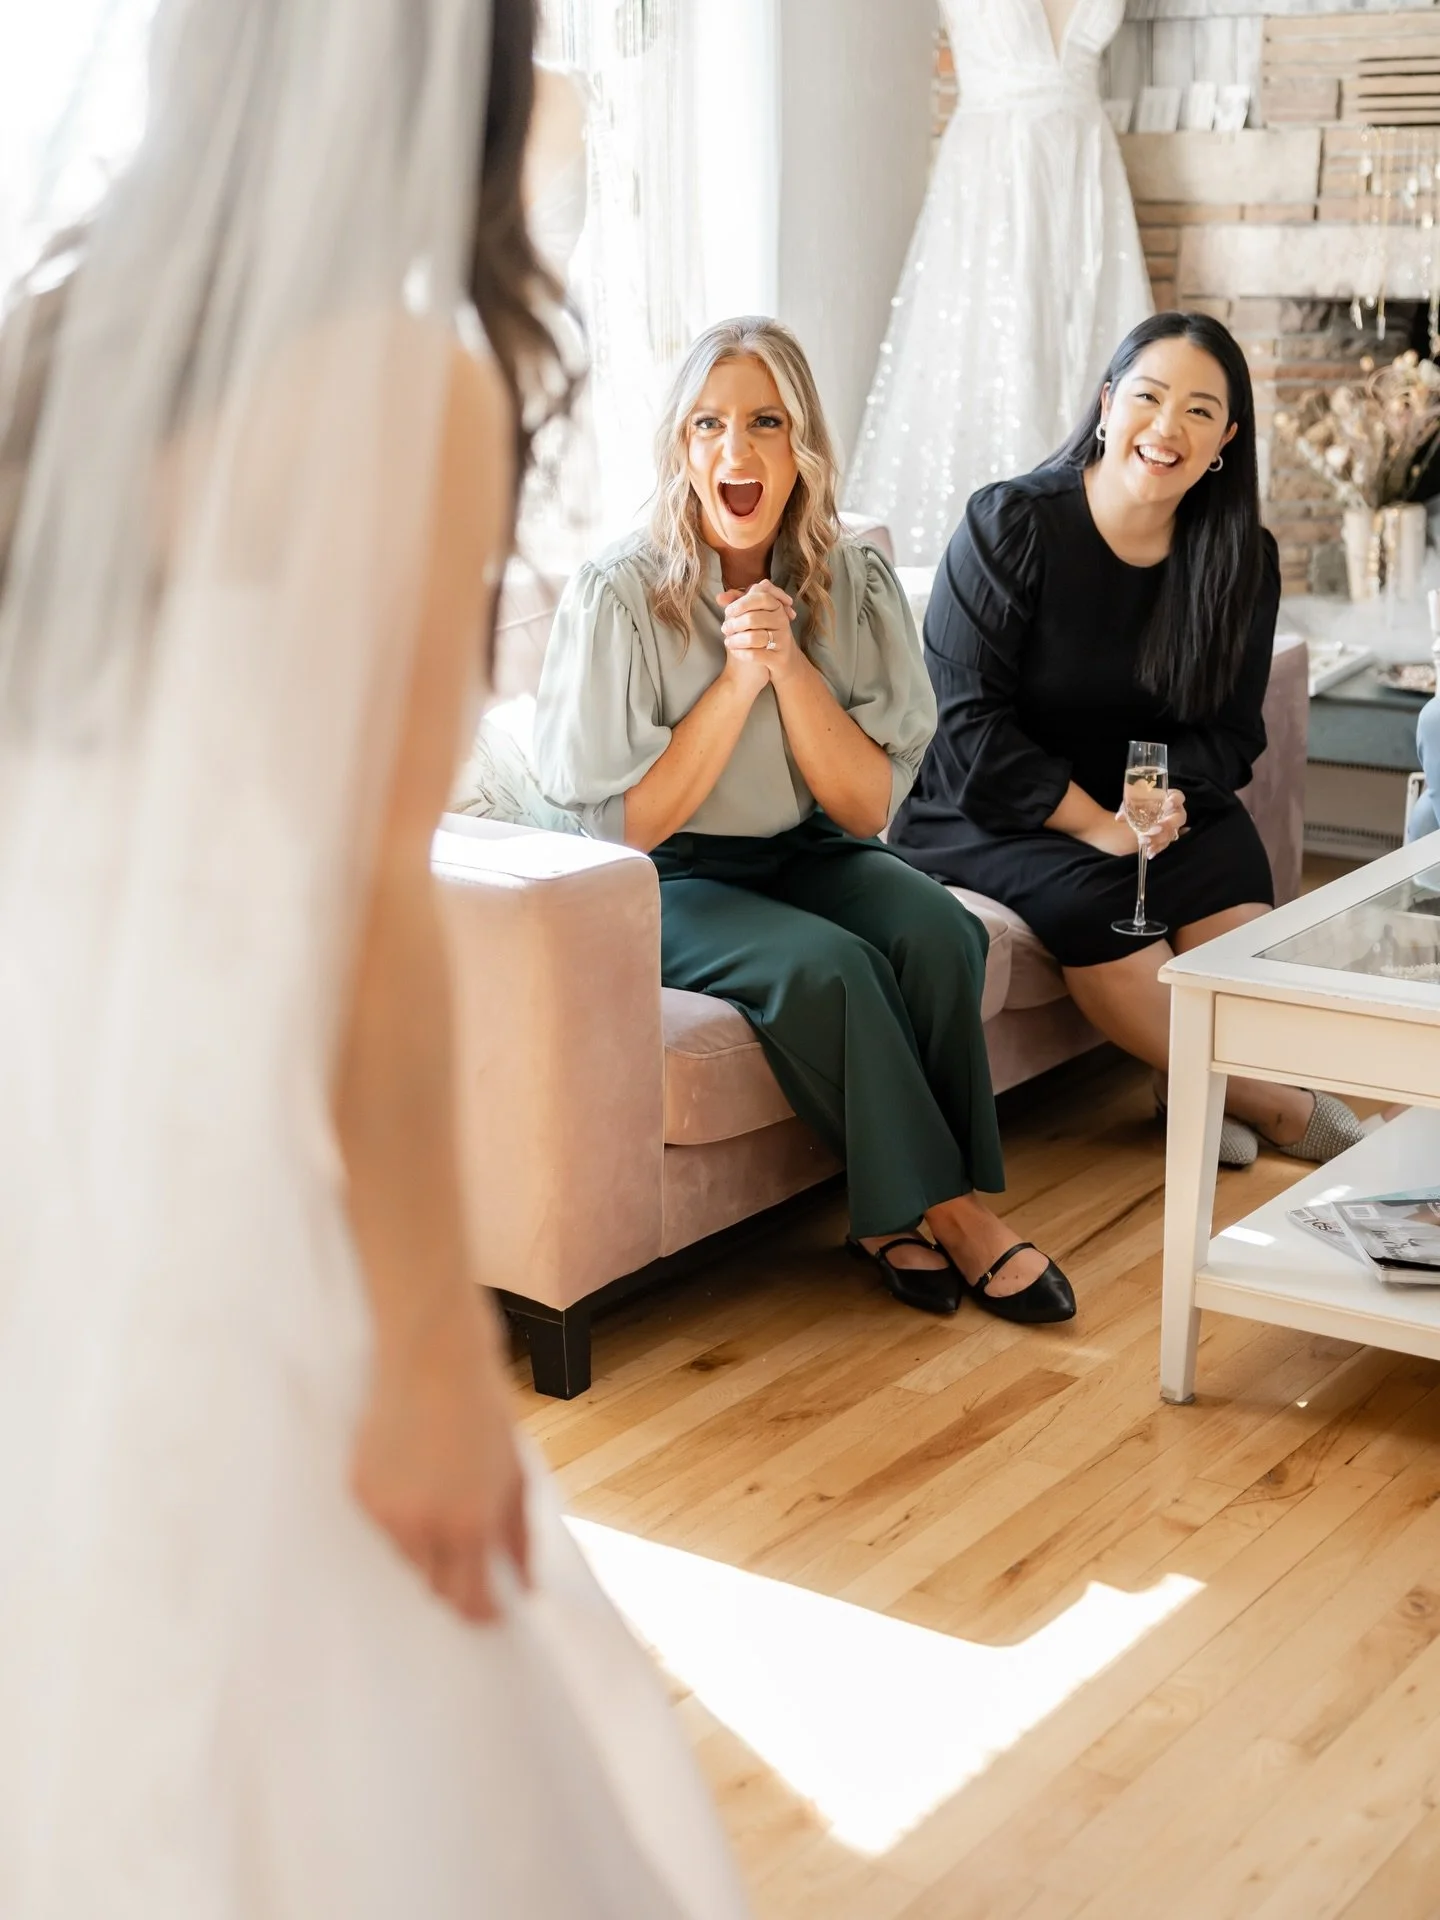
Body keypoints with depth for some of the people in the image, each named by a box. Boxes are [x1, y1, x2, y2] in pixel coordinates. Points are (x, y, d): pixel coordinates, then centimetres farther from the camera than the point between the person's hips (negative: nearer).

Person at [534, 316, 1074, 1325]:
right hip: (671, 883, -4)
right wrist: (736, 678, -21)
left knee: (937, 930, -26)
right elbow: (630, 823, -13)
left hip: (809, 853, 4)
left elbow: (870, 804, -6)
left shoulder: (852, 582, -3)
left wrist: (791, 663, -19)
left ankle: (899, 1215, -11)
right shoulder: (620, 594, -13)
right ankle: (944, 1209, -14)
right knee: (827, 966, -31)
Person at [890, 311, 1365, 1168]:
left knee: (1231, 865, -28)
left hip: (1159, 801, 4)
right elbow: (969, 722, -15)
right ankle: (1272, 1103, -18)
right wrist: (1094, 822, -24)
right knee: (1090, 899, -32)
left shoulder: (1243, 560, 1)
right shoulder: (1011, 525, -12)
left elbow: (1230, 731, 4)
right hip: (987, 810, -3)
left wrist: (1167, 794, -20)